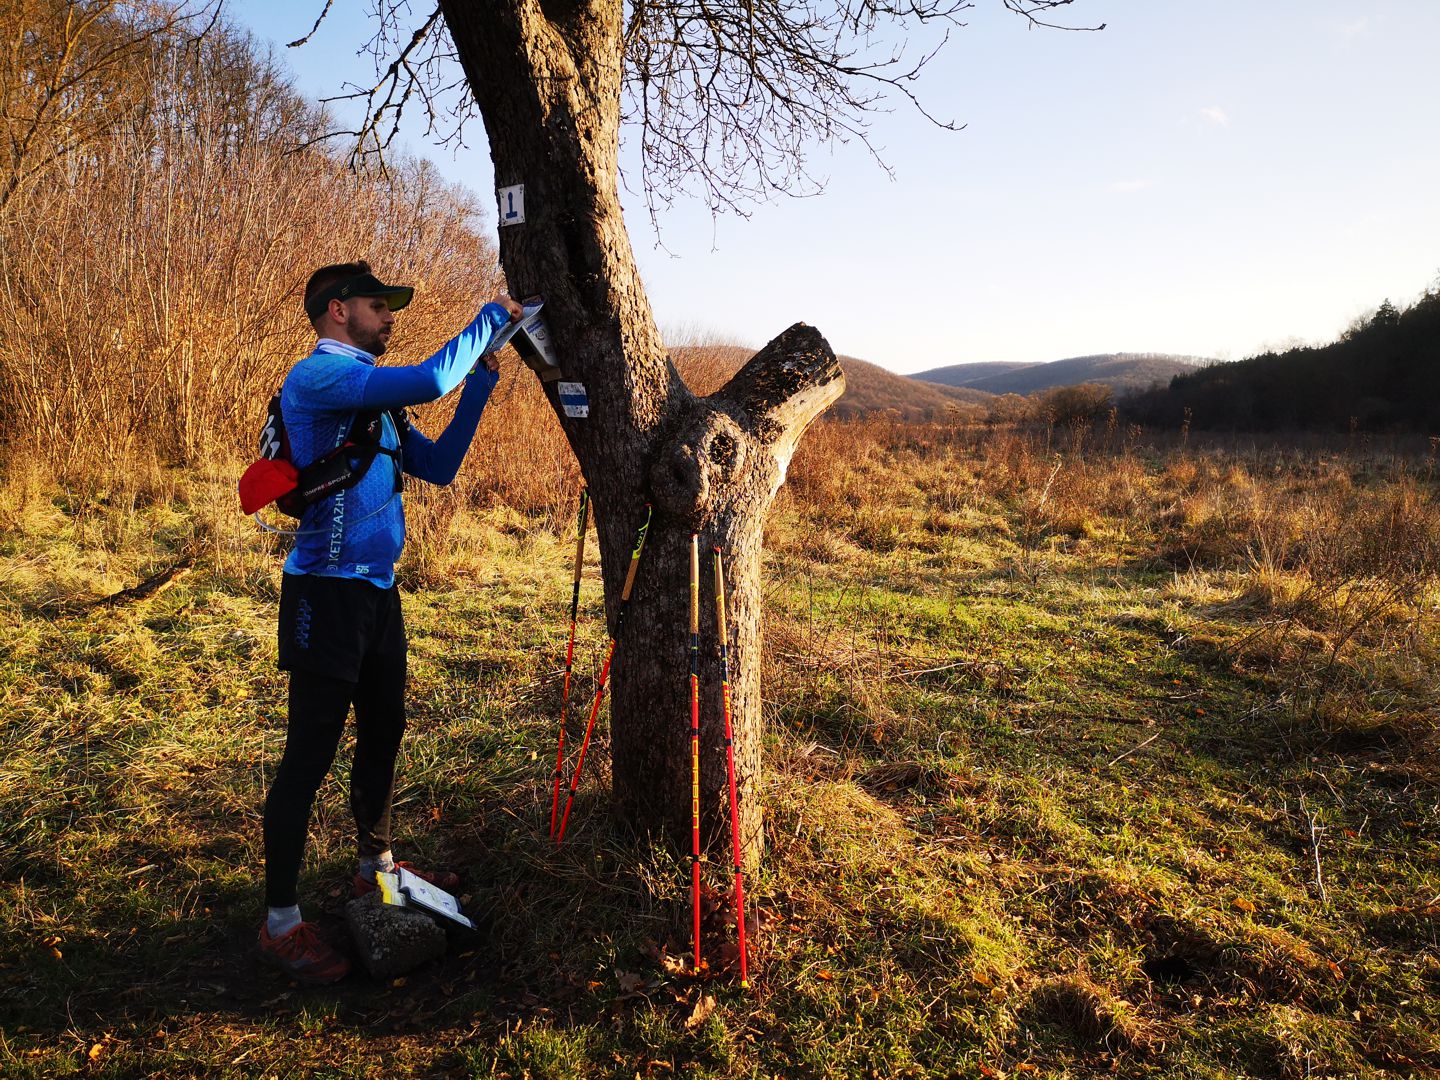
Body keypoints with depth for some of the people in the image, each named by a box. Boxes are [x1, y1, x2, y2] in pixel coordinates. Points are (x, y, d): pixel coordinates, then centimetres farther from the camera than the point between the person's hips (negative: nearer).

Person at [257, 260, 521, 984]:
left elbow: (438, 465, 15)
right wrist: (491, 317, -12)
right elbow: (430, 381, -27)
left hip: (377, 591, 10)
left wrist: (479, 384, 10)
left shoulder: (370, 395, 15)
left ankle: (376, 867, 39)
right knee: (309, 754, -3)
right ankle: (281, 924, 9)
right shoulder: (319, 377, -14)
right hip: (328, 593, -10)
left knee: (383, 733, 20)